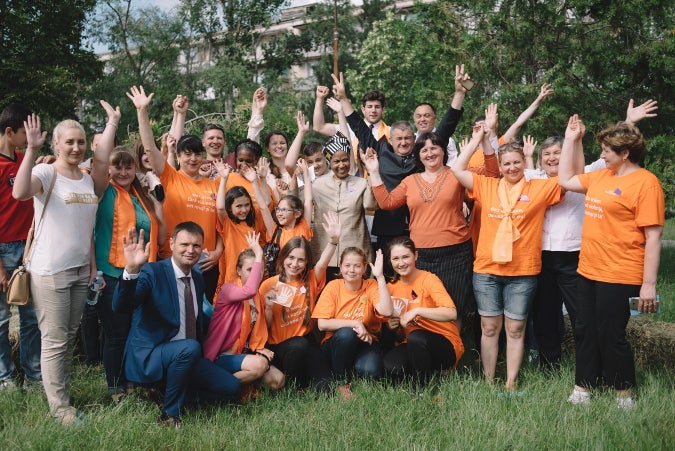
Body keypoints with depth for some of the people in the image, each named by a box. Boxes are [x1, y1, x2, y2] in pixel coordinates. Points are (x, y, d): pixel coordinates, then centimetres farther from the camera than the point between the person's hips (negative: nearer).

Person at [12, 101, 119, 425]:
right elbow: (20, 193, -27)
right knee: (54, 341, -1)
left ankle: (63, 396, 26)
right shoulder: (46, 174, -12)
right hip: (50, 271, -6)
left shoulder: (88, 180, 10)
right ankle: (59, 407, 8)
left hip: (81, 269, 6)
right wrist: (32, 150, -31)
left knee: (69, 338, 14)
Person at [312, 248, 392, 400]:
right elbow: (322, 324, -13)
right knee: (346, 333, -34)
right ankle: (341, 382, -13)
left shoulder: (371, 286, -4)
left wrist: (380, 277, -23)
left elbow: (387, 311, -23)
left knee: (370, 371, -31)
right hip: (335, 344, 0)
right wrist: (354, 323, -22)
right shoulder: (333, 287, -5)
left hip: (365, 342, 0)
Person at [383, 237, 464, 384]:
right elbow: (389, 316, 17)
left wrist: (417, 311, -30)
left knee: (416, 337, -36)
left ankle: (422, 387, -13)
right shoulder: (392, 287, 5)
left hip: (446, 346, -4)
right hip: (413, 345, 4)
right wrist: (391, 325, -6)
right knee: (390, 364, -27)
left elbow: (451, 313, -26)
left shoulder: (429, 279, -12)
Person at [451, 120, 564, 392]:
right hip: (487, 269, 1)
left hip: (523, 271, -1)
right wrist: (478, 138, 5)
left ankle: (511, 384, 16)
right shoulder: (487, 186, 5)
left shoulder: (539, 189, 2)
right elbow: (457, 169, 3)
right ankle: (488, 382, 16)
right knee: (489, 328, 7)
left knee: (515, 329, 7)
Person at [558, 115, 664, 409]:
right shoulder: (600, 176, 9)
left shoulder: (645, 182, -14)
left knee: (611, 336, 3)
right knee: (585, 332, 14)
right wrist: (570, 140, 17)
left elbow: (653, 237, -17)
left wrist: (649, 284, -19)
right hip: (588, 271, 8)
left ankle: (625, 396, 22)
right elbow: (565, 180, 21)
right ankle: (582, 391, 27)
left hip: (618, 277, -8)